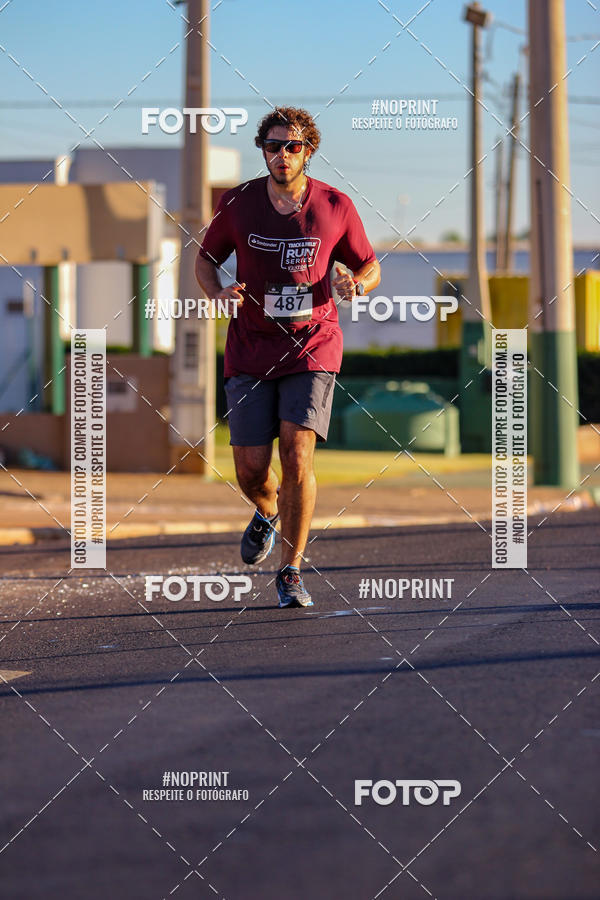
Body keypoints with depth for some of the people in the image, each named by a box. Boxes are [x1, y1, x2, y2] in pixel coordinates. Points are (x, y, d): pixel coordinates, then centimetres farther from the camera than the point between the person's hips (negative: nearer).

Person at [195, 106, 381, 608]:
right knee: (251, 470, -1)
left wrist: (354, 285, -15)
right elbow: (207, 258, 12)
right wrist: (218, 293, -9)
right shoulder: (238, 204, -2)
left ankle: (291, 572, -3)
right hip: (251, 352, 1)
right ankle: (268, 514, 37)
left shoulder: (336, 207, -3)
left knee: (297, 457, -16)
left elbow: (370, 268, 9)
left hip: (312, 347, -1)